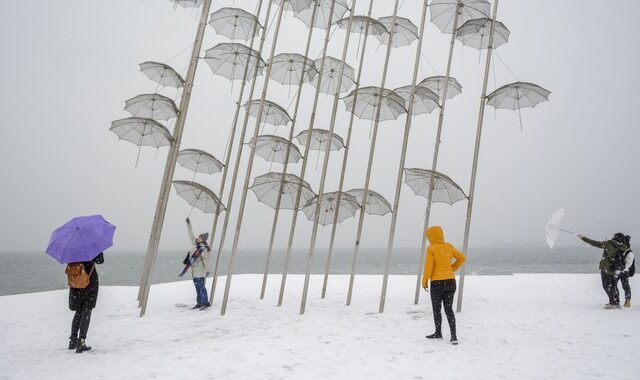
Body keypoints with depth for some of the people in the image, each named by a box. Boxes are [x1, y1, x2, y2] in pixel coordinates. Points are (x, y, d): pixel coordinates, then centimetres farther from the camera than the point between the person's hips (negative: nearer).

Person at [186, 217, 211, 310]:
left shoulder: (204, 249, -16)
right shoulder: (195, 243, 5)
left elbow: (206, 260, -15)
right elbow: (191, 234, 14)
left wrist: (207, 270, -14)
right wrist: (188, 223, 15)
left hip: (200, 270, -8)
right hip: (194, 269, 8)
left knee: (201, 286, -9)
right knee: (197, 286, 10)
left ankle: (206, 303, -6)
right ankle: (199, 303, 16)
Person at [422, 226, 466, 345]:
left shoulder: (431, 249, -10)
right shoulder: (449, 247, 5)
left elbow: (428, 267, -12)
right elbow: (462, 258, 14)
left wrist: (424, 281, -1)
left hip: (437, 282, -5)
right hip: (451, 281, 5)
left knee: (437, 309, 12)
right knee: (449, 309, 8)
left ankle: (438, 333, 25)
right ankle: (453, 336, 1)